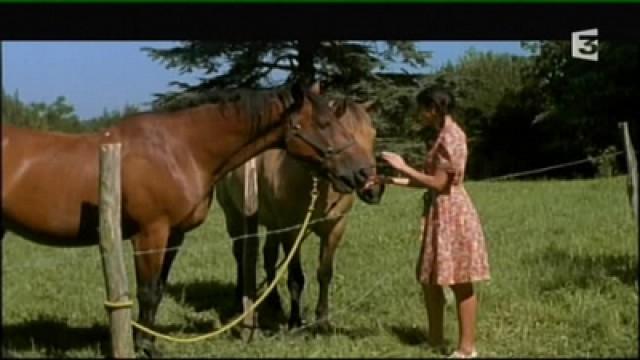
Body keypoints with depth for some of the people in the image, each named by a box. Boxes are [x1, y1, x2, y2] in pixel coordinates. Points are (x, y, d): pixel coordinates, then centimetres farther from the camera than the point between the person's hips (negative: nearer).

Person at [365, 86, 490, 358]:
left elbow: (438, 183, -20)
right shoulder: (446, 135, 13)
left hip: (450, 214, -10)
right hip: (441, 215, 10)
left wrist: (403, 167, -13)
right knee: (429, 278, 15)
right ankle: (435, 338, 26)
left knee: (459, 282, -4)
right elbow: (430, 180, 14)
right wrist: (389, 181, 10)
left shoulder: (449, 137, -17)